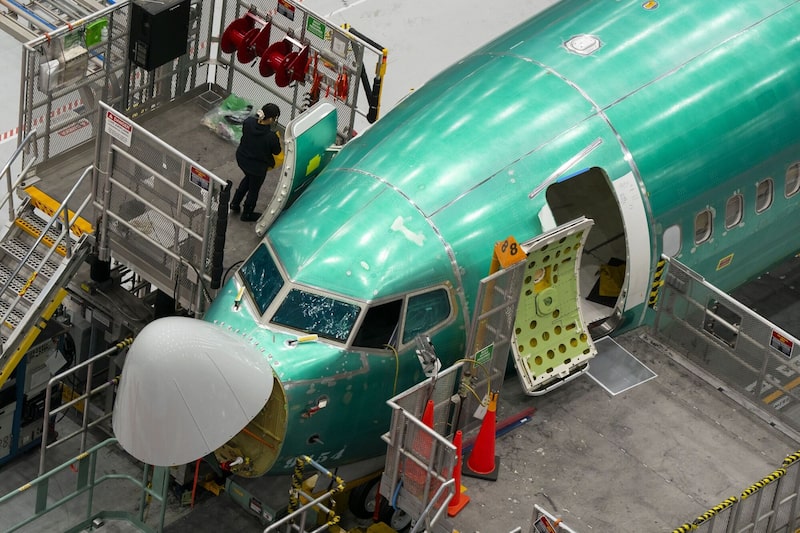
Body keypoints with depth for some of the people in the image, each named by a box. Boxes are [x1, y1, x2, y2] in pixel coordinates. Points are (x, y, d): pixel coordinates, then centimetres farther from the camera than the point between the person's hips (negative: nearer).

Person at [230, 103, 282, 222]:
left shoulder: (248, 122, -22)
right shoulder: (271, 137, -36)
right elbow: (276, 151, -17)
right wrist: (278, 141, 4)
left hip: (241, 158, 6)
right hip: (258, 166, -6)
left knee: (249, 178, 37)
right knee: (254, 189, 23)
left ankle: (234, 205, 50)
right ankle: (247, 214, 47)